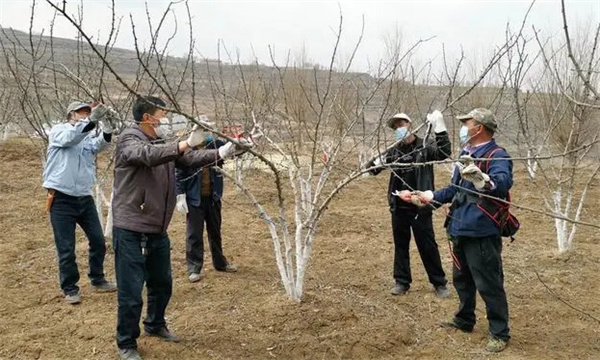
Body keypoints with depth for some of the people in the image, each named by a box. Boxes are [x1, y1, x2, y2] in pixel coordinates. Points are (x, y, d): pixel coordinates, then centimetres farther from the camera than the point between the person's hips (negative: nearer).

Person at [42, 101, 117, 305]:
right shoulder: (58, 131, 0)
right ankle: (70, 289, 15)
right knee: (66, 248, 1)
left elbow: (101, 143, -10)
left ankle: (97, 280, 28)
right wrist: (92, 120, -37)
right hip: (61, 199, -5)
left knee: (98, 241, 10)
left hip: (85, 198, 5)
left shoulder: (88, 137, 12)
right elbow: (70, 137, -23)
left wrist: (105, 124, -30)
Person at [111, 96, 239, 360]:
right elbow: (149, 155, -34)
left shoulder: (163, 144, 10)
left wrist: (222, 153, -9)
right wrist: (186, 144, -42)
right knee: (131, 293, 1)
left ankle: (155, 325, 44)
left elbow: (191, 158, 4)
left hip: (157, 231, 8)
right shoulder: (129, 140, -13)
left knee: (162, 284, 22)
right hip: (131, 231, -8)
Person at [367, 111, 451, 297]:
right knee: (400, 245, 12)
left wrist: (439, 128, -34)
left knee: (427, 246, 4)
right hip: (398, 207, 4)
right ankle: (402, 282, 23)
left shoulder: (425, 146, -4)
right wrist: (377, 163, -14)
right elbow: (372, 168, 10)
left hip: (420, 207, -4)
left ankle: (439, 283, 17)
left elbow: (444, 152, -23)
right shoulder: (394, 151, 7)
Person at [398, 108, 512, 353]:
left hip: (482, 233, -9)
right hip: (460, 230, 9)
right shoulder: (466, 154, 14)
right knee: (462, 279, 22)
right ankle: (464, 321, 39)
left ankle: (500, 333, 17)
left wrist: (483, 180, -53)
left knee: (488, 285, 1)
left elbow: (503, 182, -34)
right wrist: (432, 197, 24)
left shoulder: (497, 155, -14)